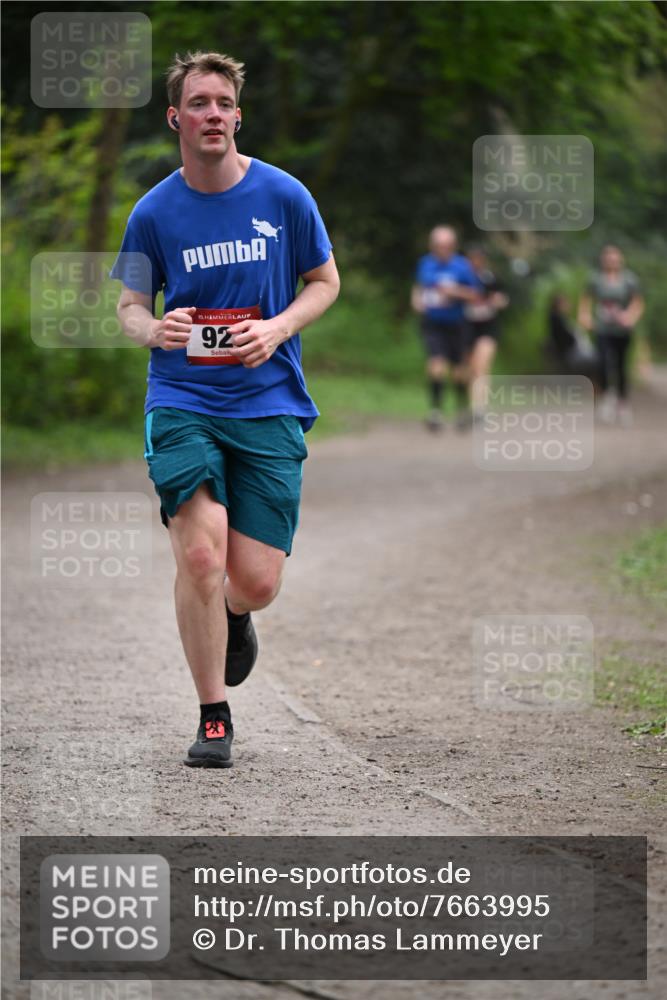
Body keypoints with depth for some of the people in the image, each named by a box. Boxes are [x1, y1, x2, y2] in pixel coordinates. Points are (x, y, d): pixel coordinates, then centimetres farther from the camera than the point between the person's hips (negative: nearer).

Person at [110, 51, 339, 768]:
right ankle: (213, 720, -4)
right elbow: (130, 305, 12)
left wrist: (278, 328, -8)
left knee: (256, 584, -4)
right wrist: (155, 330, -12)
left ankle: (233, 614, 36)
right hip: (181, 400, 0)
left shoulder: (284, 196, 1)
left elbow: (324, 282, 11)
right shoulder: (154, 212, 1)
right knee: (200, 553, -19)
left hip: (269, 403, 1)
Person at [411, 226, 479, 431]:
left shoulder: (462, 266, -6)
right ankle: (435, 410, -14)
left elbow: (475, 296, -3)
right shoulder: (425, 264, 3)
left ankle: (463, 408, 30)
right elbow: (418, 287, 22)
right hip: (432, 324, 1)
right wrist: (417, 300, 1)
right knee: (436, 366, -17)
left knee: (458, 370, 8)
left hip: (454, 324, -1)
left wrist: (455, 292, -18)